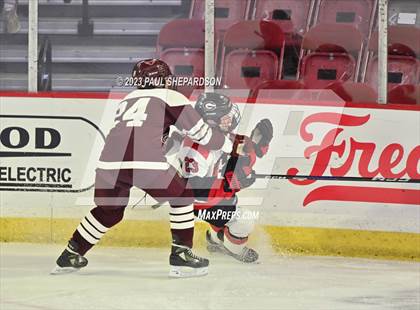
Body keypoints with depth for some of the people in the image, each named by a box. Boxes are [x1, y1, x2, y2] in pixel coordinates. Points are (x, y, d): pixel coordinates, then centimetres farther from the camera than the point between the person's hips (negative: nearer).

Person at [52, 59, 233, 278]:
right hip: (147, 162, -5)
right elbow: (198, 129, 18)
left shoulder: (127, 100, 33)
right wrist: (225, 144, 33)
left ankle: (70, 256, 27)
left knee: (109, 211, 27)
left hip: (110, 161, 5)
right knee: (182, 196, 16)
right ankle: (181, 256, 11)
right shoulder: (170, 97, 17)